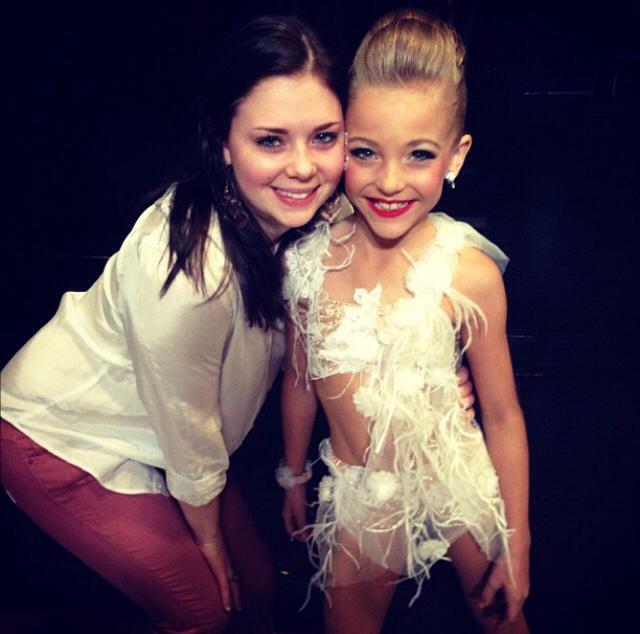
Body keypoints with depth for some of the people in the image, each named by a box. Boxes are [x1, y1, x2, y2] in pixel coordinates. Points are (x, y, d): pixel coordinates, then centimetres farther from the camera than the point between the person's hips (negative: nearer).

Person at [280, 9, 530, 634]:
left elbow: (502, 415, -11)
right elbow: (300, 380, 0)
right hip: (357, 495, 2)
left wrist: (517, 545, -2)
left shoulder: (468, 271, -21)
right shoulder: (307, 261, -14)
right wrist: (293, 478, 14)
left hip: (458, 481, -1)